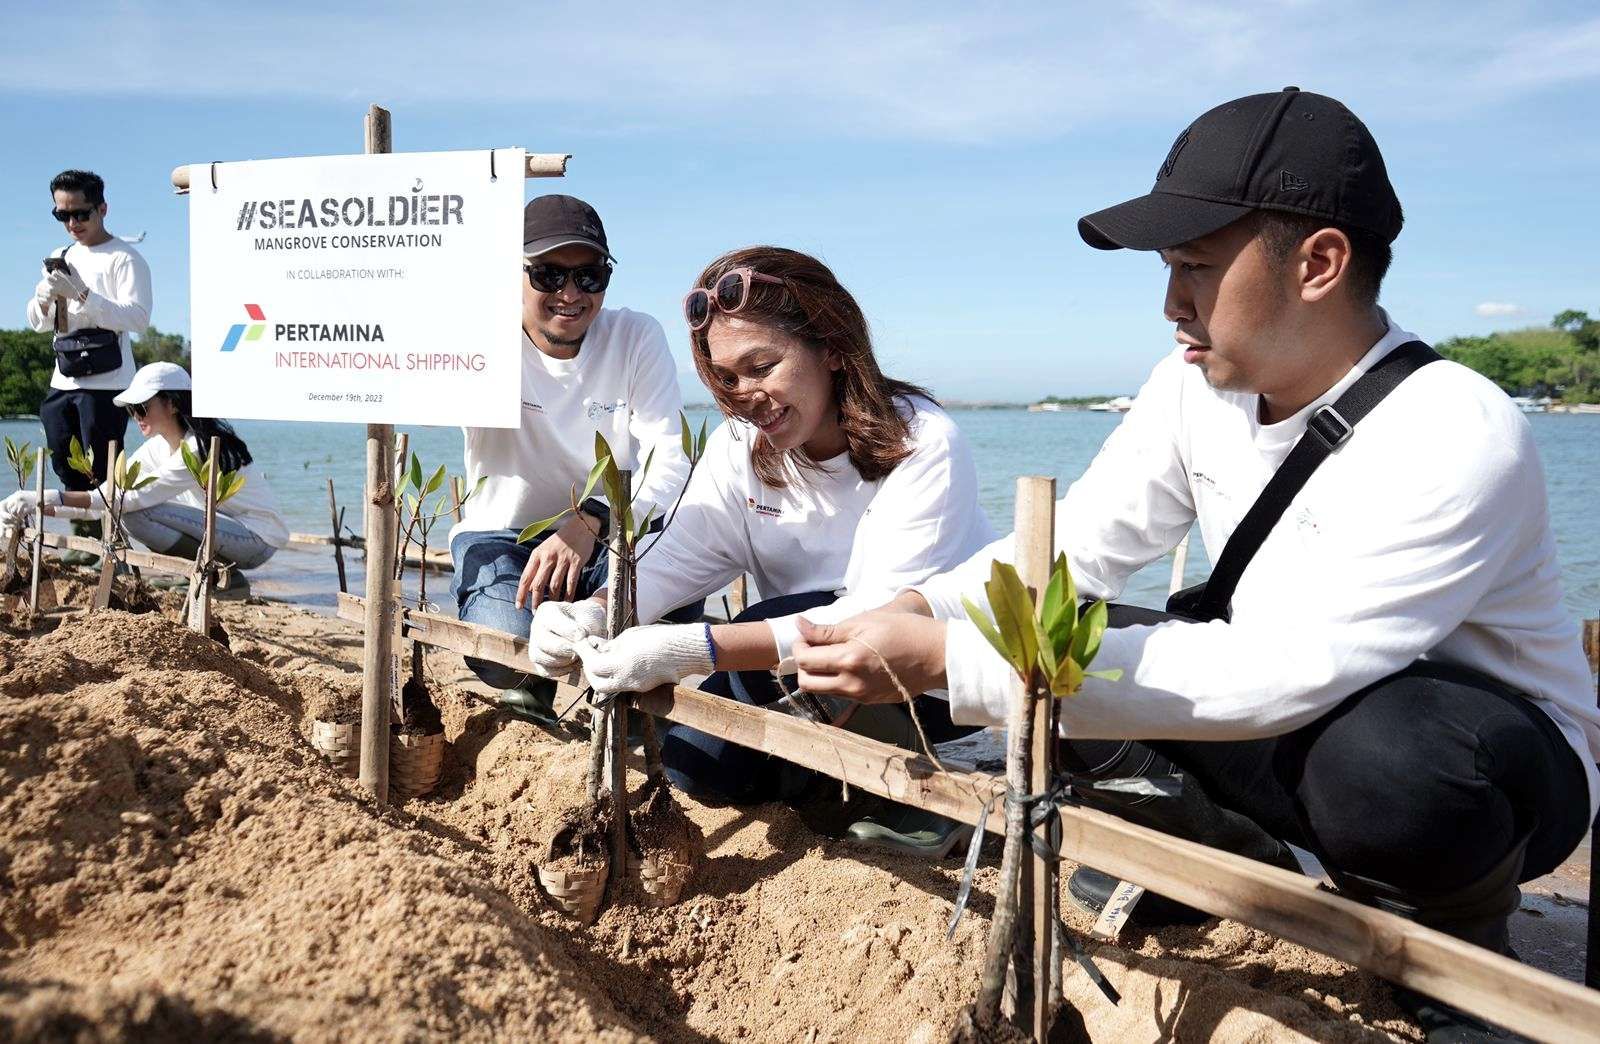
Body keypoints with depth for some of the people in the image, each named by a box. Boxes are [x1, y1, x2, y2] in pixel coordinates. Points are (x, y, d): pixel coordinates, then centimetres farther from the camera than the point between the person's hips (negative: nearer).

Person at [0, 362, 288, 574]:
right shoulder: (159, 447, 8)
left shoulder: (202, 446, -20)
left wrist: (53, 497, -29)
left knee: (137, 513, -19)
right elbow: (109, 494, 3)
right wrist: (36, 508, -7)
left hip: (258, 539, -9)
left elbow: (134, 497, -27)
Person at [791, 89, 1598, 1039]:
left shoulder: (1455, 438, -31)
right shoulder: (1197, 387, -8)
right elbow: (1070, 546, -5)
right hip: (1294, 729, 6)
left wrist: (948, 663, -41)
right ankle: (1252, 865, 10)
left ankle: (1464, 929, -3)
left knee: (1381, 755, -40)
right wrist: (922, 615, -26)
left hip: (1494, 769, -5)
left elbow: (1278, 674, -39)